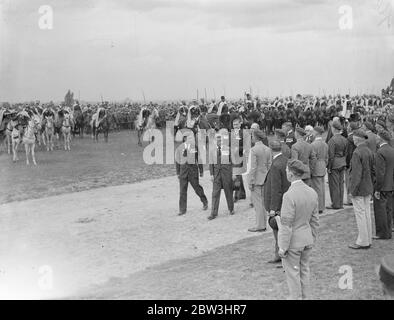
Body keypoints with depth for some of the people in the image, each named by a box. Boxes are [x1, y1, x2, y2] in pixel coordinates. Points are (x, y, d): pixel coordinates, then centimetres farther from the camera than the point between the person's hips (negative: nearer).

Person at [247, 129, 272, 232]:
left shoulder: (254, 149, -15)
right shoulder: (268, 149, 4)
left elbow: (253, 167, -16)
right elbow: (269, 165, 7)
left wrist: (251, 182, -11)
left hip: (256, 178, -7)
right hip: (265, 178, 7)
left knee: (257, 203, 0)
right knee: (263, 202, 14)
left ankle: (260, 226, 3)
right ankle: (263, 224, 20)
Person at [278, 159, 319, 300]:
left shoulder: (290, 195, -25)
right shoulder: (312, 192, -2)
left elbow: (287, 225, -21)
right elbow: (315, 220, 7)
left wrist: (282, 247, -14)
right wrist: (312, 239, 19)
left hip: (293, 242, -7)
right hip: (307, 240, 7)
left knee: (292, 273, 8)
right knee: (304, 271, 20)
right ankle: (305, 296, 31)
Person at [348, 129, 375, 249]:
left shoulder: (357, 153, -19)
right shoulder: (369, 151, 6)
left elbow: (357, 174, -21)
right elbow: (373, 170, 12)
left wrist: (353, 190, -15)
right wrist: (370, 185, 20)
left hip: (359, 189, -8)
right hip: (368, 189, 8)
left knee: (360, 215, 0)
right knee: (367, 214, 14)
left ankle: (363, 242, 6)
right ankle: (368, 240, 23)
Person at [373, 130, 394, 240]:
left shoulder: (380, 153, -17)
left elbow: (380, 173, -21)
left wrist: (377, 189, -17)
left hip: (382, 187, -8)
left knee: (380, 210, 0)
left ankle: (382, 233, 4)